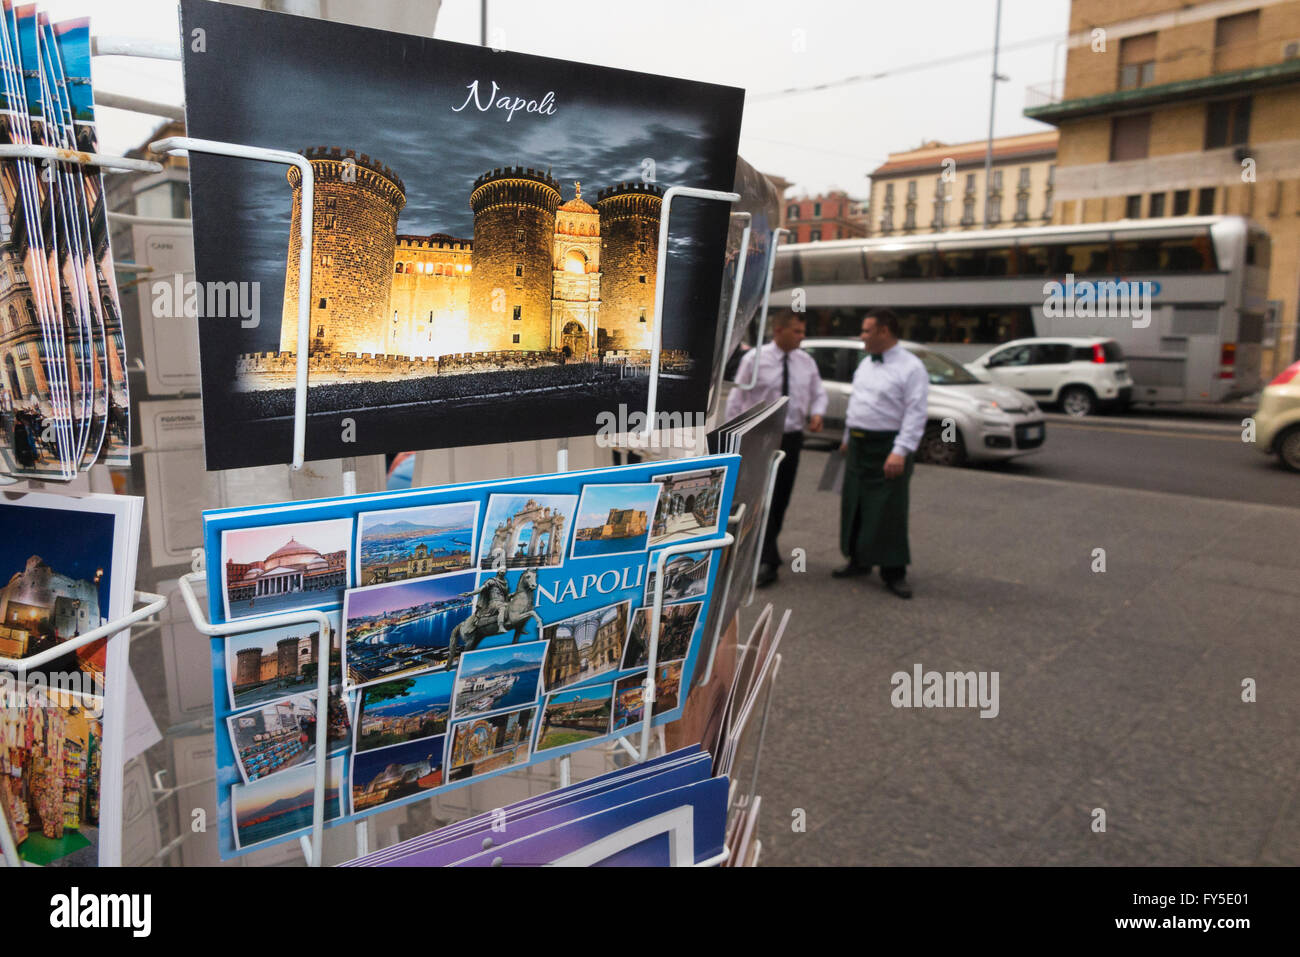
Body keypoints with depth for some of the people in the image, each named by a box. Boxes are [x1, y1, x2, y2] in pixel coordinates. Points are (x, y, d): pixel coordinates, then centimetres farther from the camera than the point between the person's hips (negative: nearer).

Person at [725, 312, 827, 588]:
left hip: (792, 436, 5)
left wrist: (817, 413, -7)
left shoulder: (806, 362, 6)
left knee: (781, 497, 12)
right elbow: (737, 397, -5)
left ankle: (764, 547, 31)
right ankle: (767, 560, -10)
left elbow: (819, 393, 16)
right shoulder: (754, 358, -7)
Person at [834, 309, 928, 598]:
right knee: (854, 504, 13)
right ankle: (859, 561, 27)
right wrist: (848, 438, 21)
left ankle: (894, 572, 7)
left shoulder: (911, 368, -11)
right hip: (858, 445, 8)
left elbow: (915, 414, -17)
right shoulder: (865, 363, 13)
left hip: (887, 447, -7)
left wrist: (900, 452, -25)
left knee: (889, 512, -3)